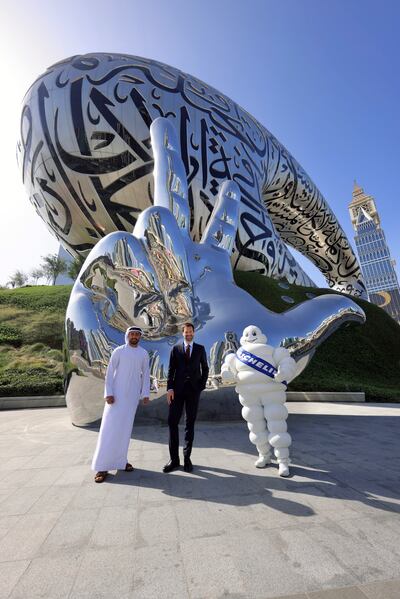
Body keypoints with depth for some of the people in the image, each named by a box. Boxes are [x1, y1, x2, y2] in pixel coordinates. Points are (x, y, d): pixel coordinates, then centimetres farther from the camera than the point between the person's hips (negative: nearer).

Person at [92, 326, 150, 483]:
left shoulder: (144, 354, 4)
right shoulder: (118, 351, -5)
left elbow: (146, 375, 6)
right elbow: (109, 373, -6)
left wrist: (145, 394, -1)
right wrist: (108, 393, -14)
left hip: (133, 395, 3)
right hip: (117, 393, -3)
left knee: (125, 427, 9)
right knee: (110, 428, -3)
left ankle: (120, 460, 21)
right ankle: (102, 466, 4)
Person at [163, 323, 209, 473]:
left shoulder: (200, 349, 7)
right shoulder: (175, 349, 6)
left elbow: (205, 368, 10)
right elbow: (171, 370, 2)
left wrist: (201, 386, 0)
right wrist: (170, 388, -7)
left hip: (193, 390, 0)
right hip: (178, 390, 0)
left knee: (190, 423, 7)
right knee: (172, 422, -2)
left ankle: (187, 458, 19)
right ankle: (174, 459, 11)